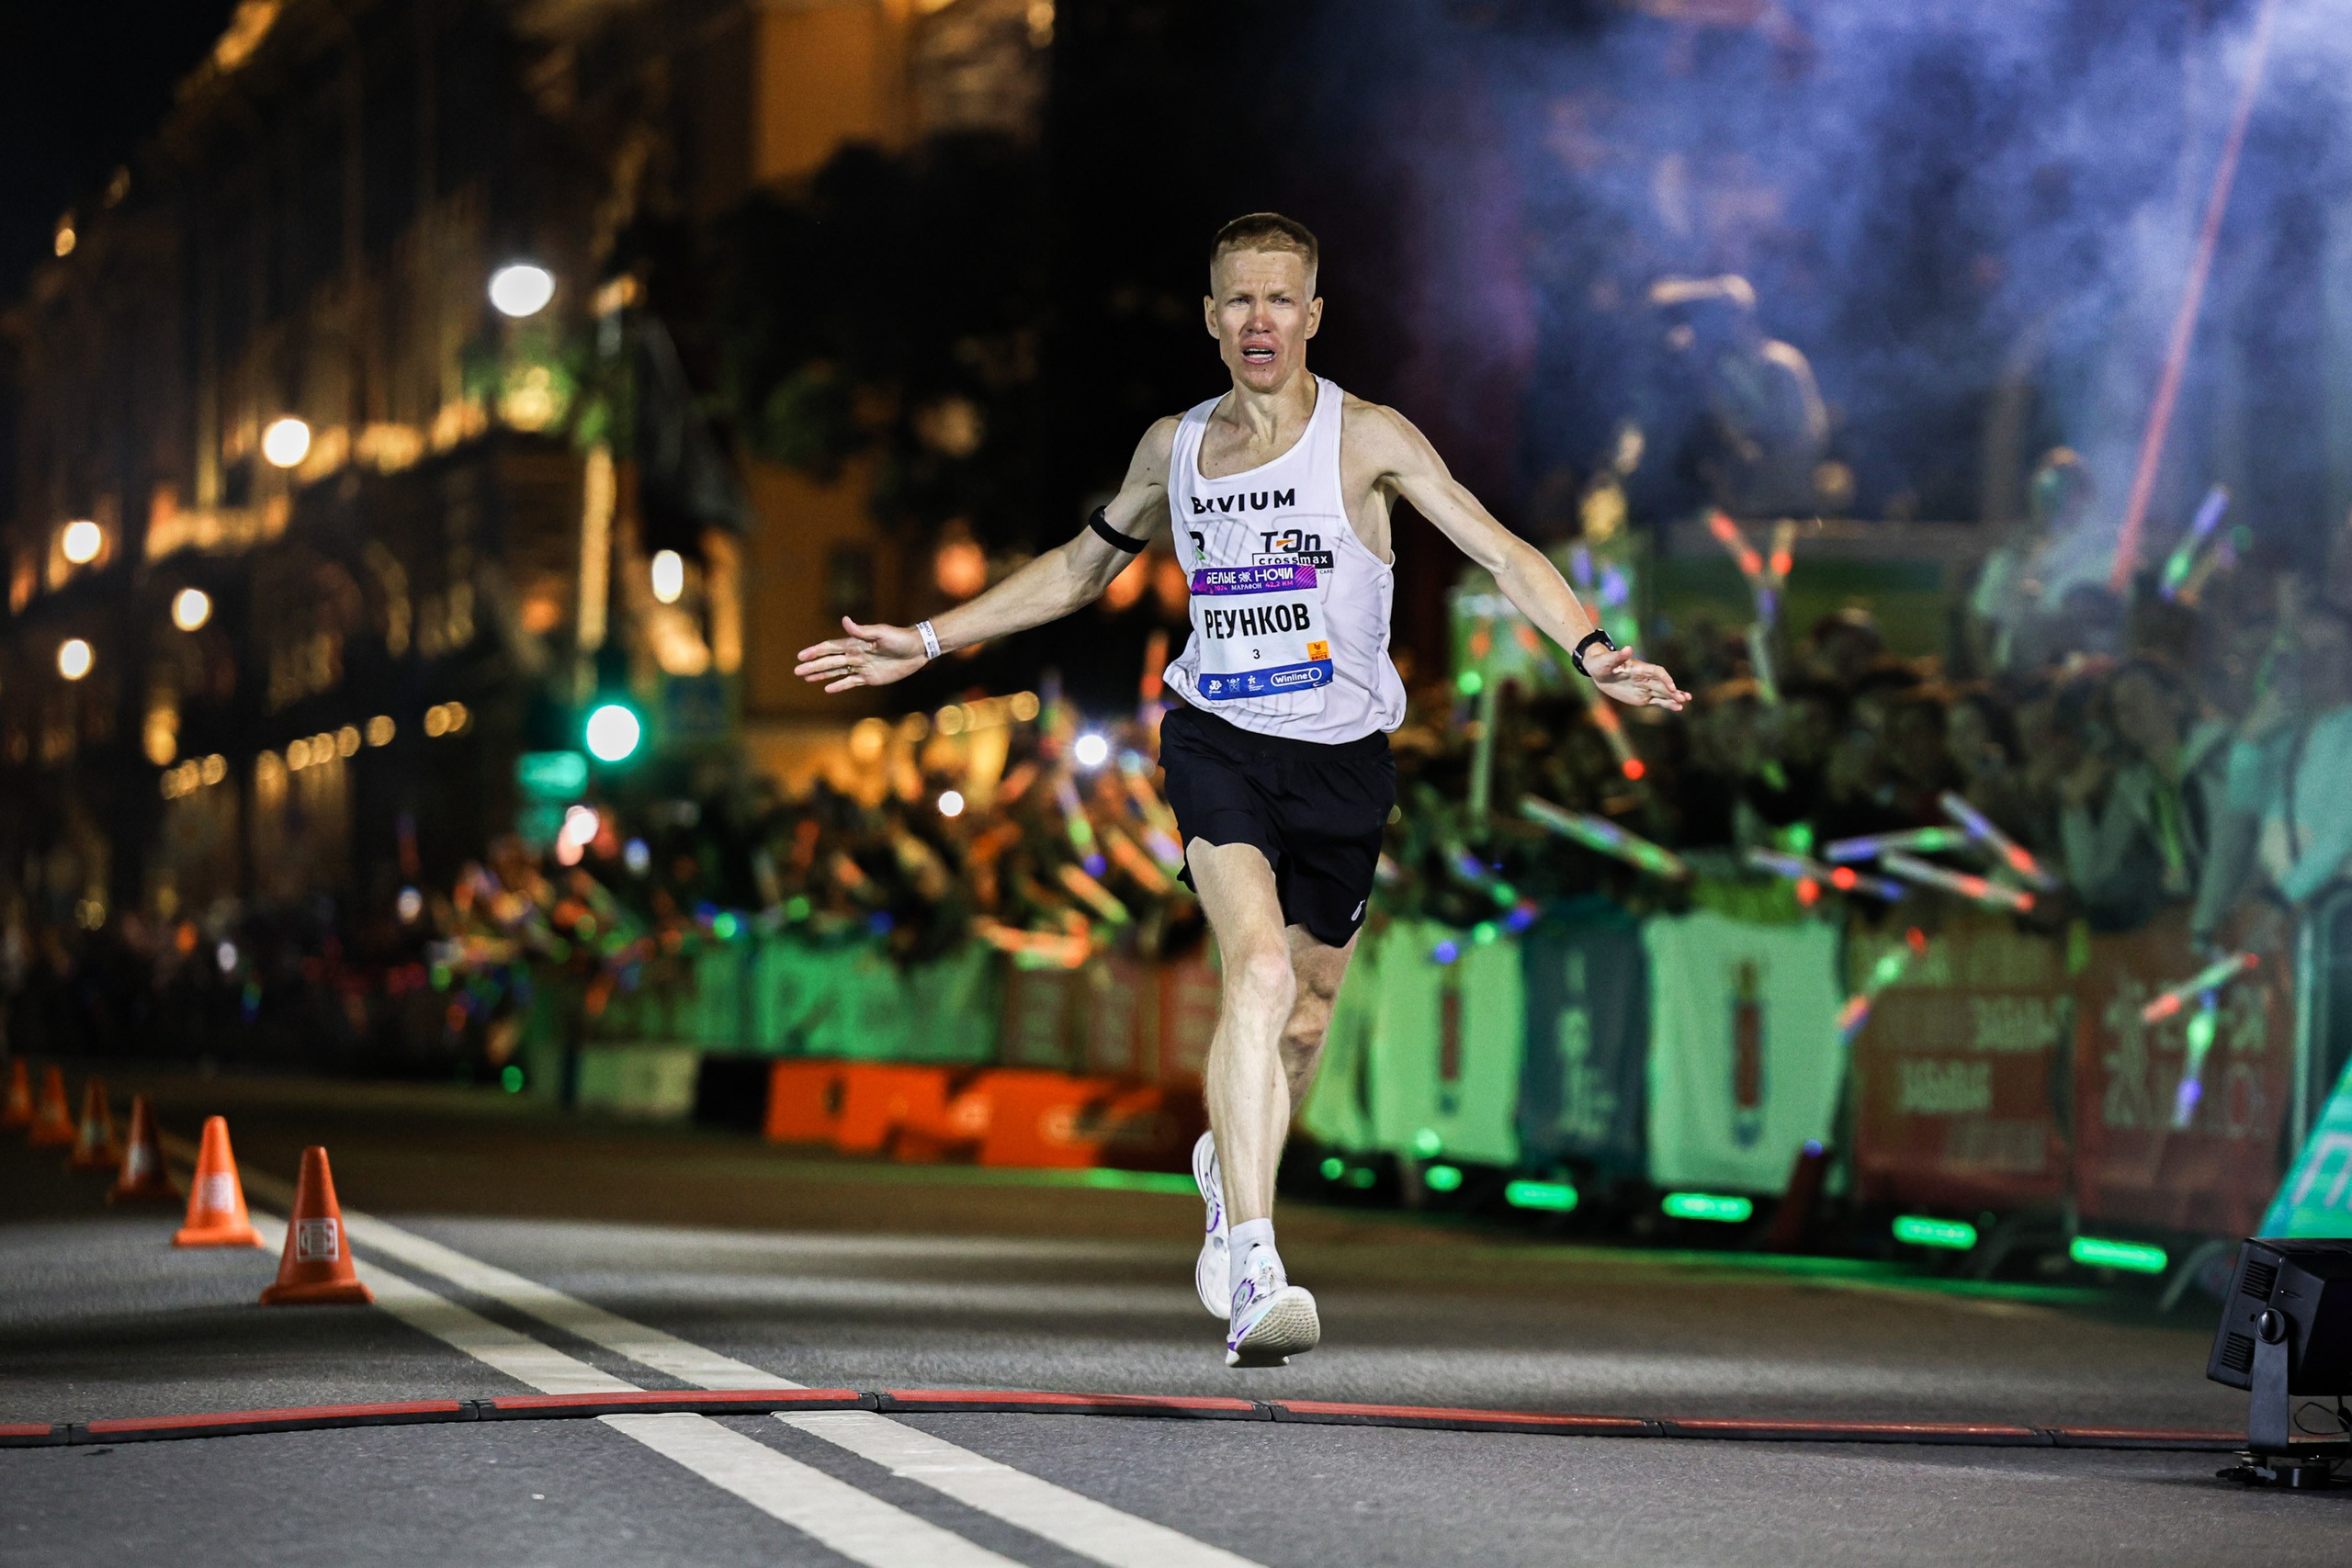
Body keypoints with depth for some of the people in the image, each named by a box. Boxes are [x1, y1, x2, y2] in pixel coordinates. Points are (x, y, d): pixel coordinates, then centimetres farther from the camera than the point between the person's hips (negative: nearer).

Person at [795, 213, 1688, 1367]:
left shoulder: (1367, 439, -4)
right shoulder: (1174, 447, 6)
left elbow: (1501, 552, -11)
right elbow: (1075, 570, 22)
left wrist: (1591, 651, -28)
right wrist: (924, 643, 20)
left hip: (1341, 760, 0)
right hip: (1218, 746, 0)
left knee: (1299, 1025, 11)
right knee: (1259, 971, -25)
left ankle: (1227, 1165, 47)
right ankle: (1253, 1274, -30)